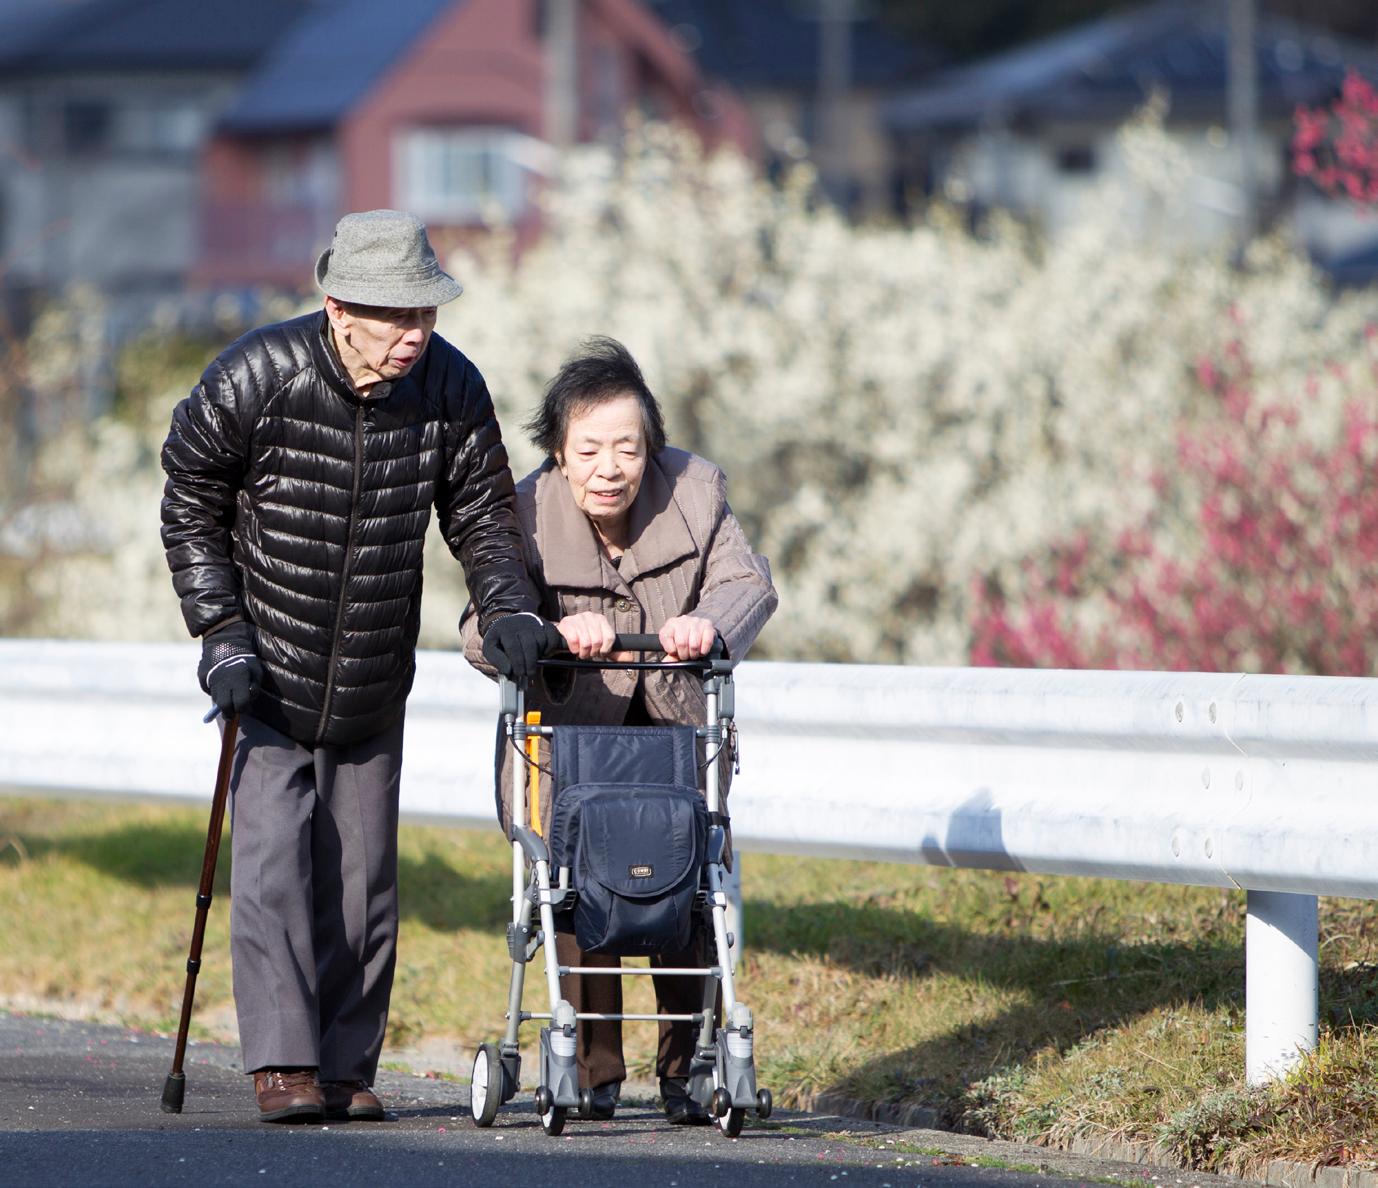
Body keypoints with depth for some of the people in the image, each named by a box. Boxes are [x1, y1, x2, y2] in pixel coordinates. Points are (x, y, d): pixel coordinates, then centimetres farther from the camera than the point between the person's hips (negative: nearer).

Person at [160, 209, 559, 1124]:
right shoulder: (254, 379, -17)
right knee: (275, 859, -12)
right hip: (268, 672, -3)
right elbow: (190, 506, -6)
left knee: (362, 874, 4)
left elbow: (483, 512, 4)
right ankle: (284, 1065, -11)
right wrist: (223, 636, -12)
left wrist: (508, 608, -13)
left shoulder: (451, 387, -8)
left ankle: (348, 1067, 11)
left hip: (374, 686, 3)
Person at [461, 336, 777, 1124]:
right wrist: (556, 631, -46)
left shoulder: (695, 489, -11)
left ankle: (682, 1071, 3)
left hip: (681, 729, 1)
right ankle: (597, 1073, 2)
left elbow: (750, 583, -18)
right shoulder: (527, 513, -17)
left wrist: (710, 622, -42)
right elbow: (483, 632, -24)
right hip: (570, 733, -1)